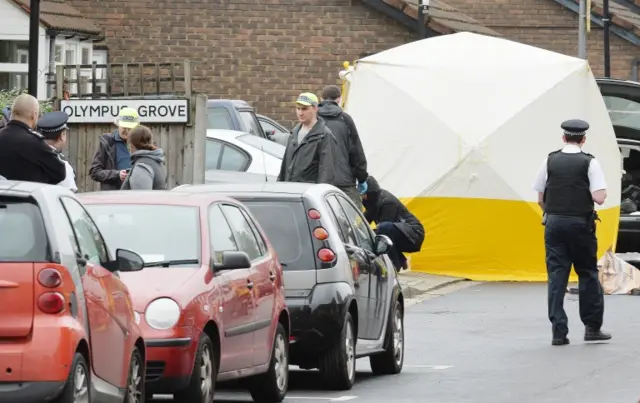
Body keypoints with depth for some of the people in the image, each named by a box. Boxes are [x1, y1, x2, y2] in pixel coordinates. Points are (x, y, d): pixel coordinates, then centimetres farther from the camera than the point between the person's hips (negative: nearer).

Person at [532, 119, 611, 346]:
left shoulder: (550, 161, 3)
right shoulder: (589, 163, -7)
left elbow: (540, 199, 6)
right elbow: (599, 198, -14)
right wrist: (603, 190, 7)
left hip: (554, 223, 2)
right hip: (581, 224, -2)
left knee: (556, 276, 3)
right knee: (588, 274, 11)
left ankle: (558, 332, -1)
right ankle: (592, 327, 13)